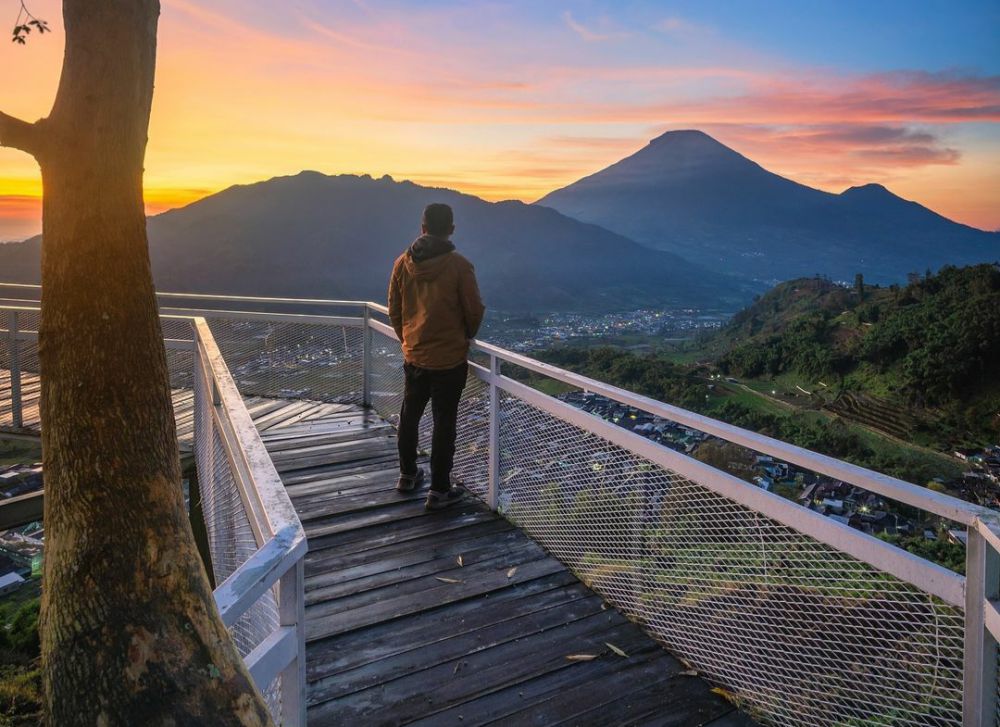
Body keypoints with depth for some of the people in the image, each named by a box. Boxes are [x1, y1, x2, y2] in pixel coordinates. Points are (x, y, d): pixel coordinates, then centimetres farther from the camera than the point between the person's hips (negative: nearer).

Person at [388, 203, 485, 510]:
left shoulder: (403, 263, -4)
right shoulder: (459, 266, -17)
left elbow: (394, 311, 4)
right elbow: (474, 311, -9)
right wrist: (466, 337, 11)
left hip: (413, 357, 5)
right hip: (449, 360, -4)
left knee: (409, 415, 21)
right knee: (444, 423, 5)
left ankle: (407, 475, 36)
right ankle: (439, 490, 12)